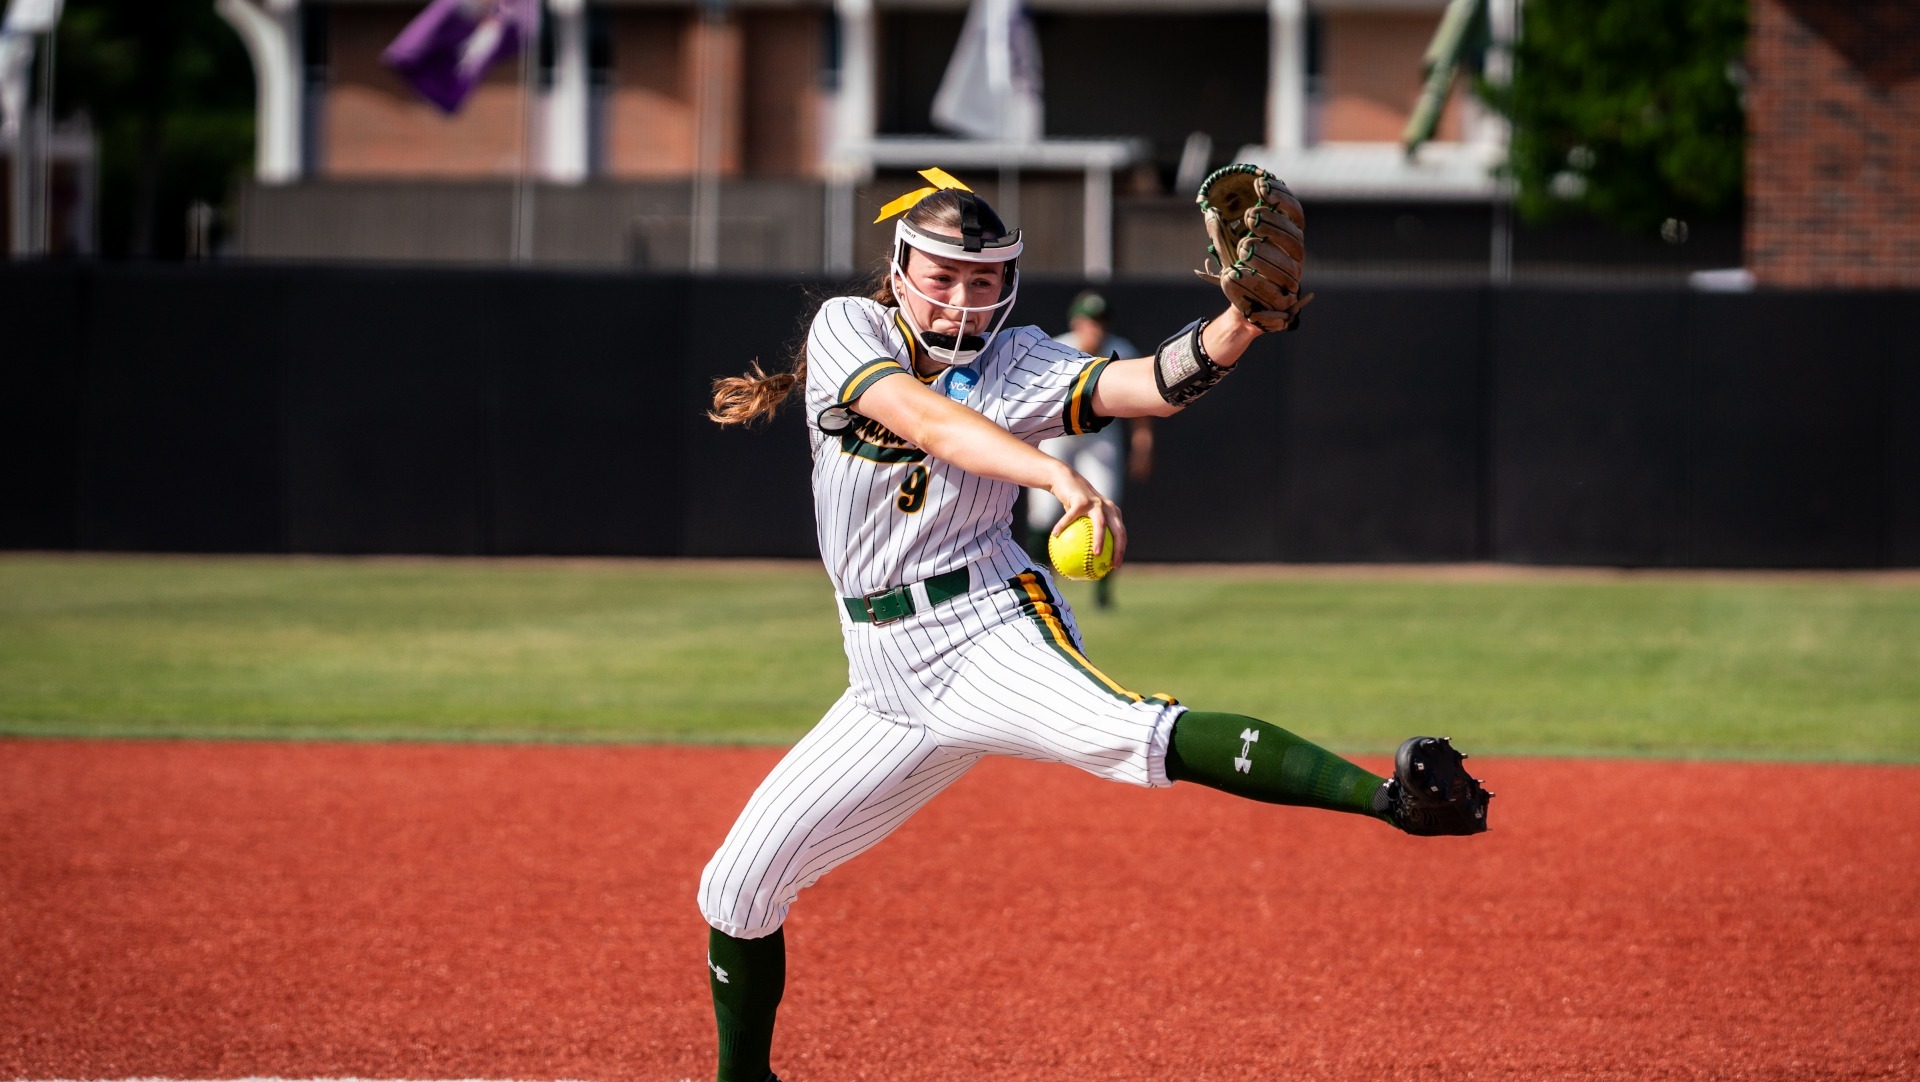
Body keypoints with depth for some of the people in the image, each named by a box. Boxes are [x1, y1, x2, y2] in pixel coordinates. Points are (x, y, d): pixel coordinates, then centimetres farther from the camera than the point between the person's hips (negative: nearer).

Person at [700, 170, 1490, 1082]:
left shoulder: (1020, 365, 1)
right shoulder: (846, 330, -1)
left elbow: (1153, 387, -14)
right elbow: (925, 418, -21)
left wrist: (1245, 318, -34)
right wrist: (1055, 473, -37)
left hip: (990, 638, -3)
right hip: (889, 683, 3)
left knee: (1123, 734, -34)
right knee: (739, 883, 3)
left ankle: (1389, 797, -51)